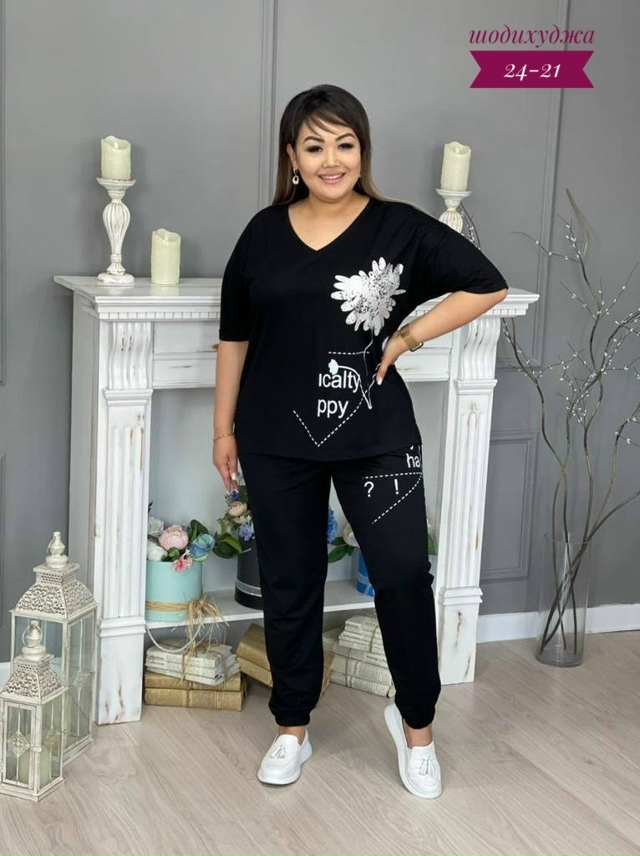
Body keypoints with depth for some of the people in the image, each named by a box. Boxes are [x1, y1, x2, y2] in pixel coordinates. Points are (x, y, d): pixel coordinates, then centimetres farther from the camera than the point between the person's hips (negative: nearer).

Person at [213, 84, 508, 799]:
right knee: (288, 585, 10)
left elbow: (488, 286, 0)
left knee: (404, 575, -3)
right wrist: (224, 427, 9)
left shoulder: (399, 228, -5)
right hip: (278, 440, 2)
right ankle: (292, 731, 26)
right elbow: (234, 336, 9)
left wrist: (407, 337, -6)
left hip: (376, 436, -2)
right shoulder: (265, 233, 1)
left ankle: (415, 722, 20)